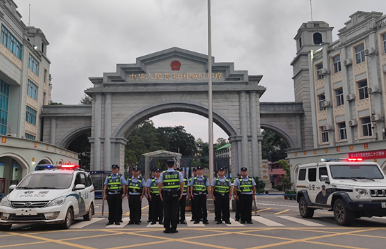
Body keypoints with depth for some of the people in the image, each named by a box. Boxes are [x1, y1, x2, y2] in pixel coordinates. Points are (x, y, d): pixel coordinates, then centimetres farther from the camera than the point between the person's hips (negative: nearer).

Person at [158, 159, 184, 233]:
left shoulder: (163, 174, 0)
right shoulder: (178, 173, 2)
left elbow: (160, 184, -3)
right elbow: (182, 184, -1)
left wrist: (160, 194, 4)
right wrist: (181, 193, 5)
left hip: (166, 195, 0)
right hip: (175, 195, 0)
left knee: (166, 212, 4)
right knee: (174, 212, 4)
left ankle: (167, 228, 7)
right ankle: (173, 228, 6)